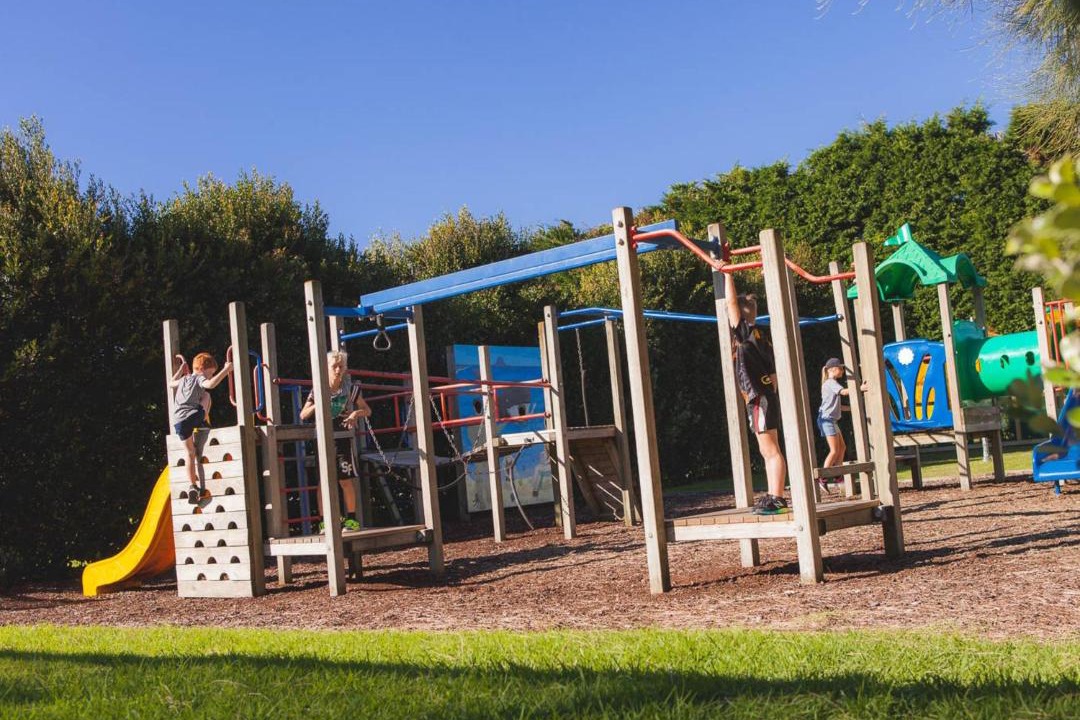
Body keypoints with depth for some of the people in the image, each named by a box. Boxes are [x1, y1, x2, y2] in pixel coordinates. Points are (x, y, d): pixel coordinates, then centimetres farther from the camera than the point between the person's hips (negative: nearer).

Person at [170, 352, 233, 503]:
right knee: (206, 395, 21)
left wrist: (180, 370, 55)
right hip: (193, 416, -6)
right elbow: (211, 384, -18)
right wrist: (226, 370, -14)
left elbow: (170, 383, 47)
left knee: (191, 453, 11)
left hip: (178, 421, 6)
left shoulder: (184, 379, 27)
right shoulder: (199, 379, 5)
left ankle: (193, 486, 3)